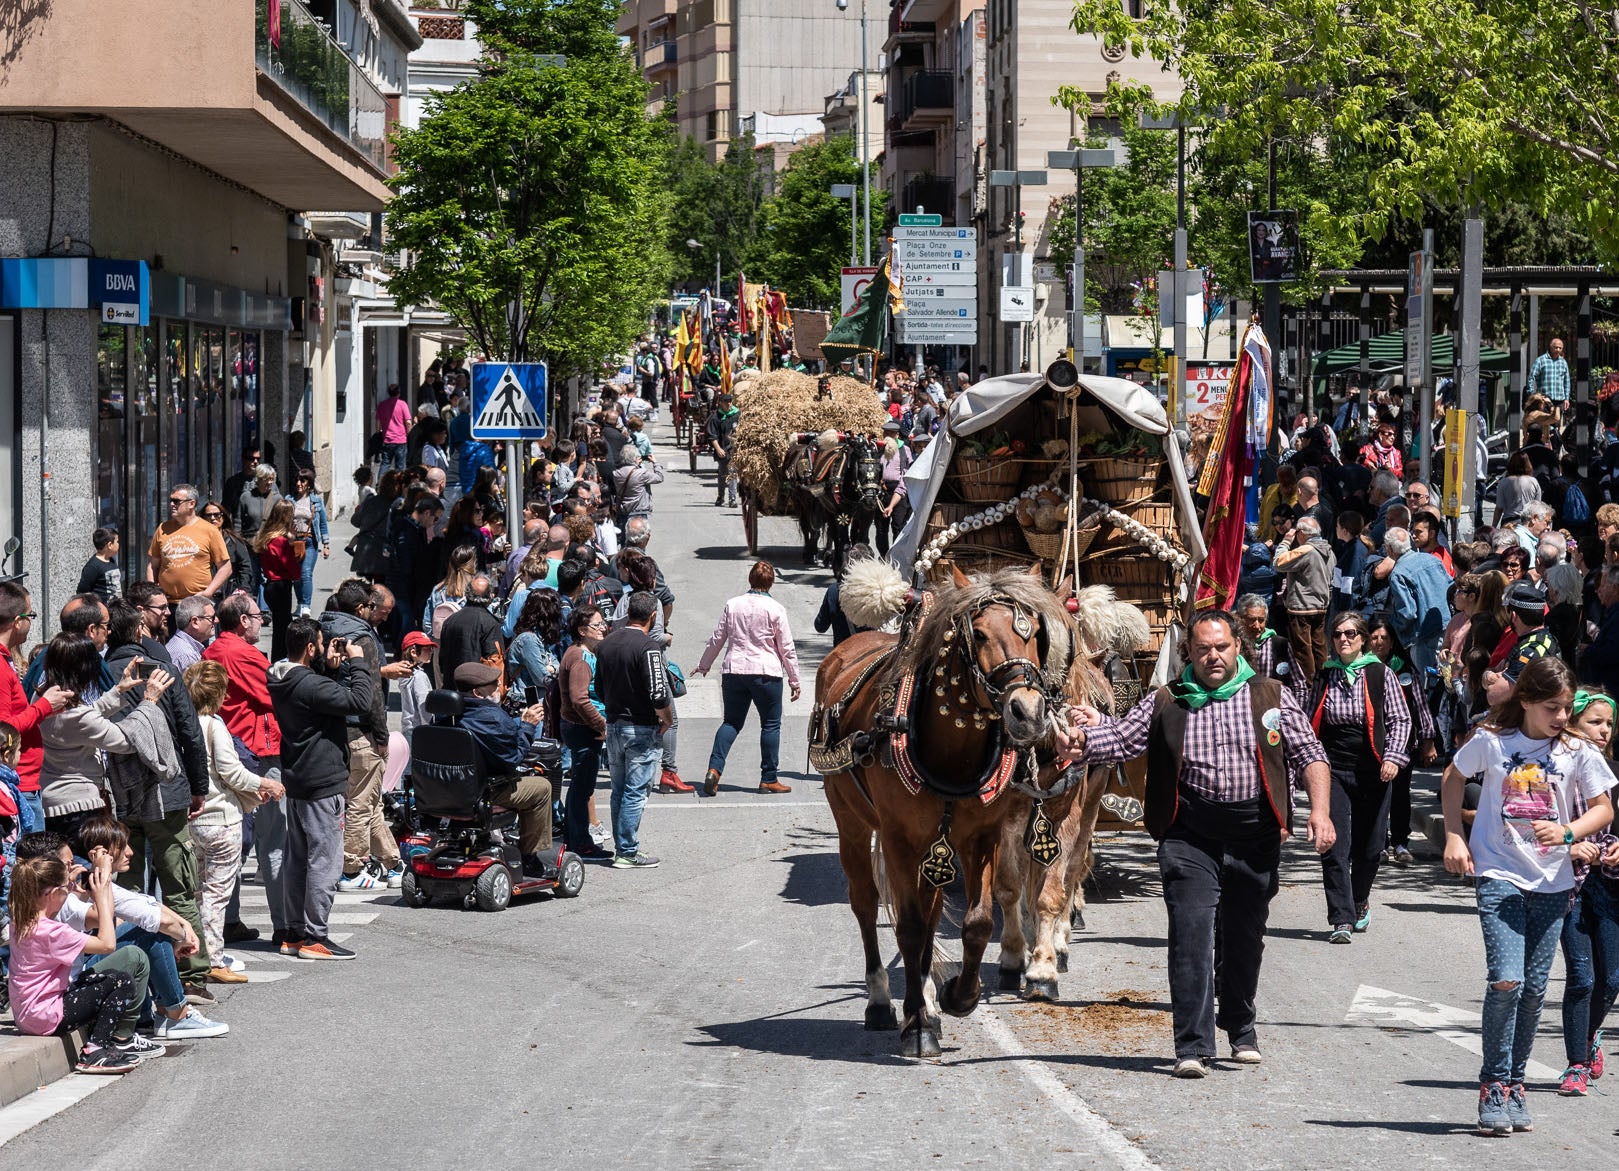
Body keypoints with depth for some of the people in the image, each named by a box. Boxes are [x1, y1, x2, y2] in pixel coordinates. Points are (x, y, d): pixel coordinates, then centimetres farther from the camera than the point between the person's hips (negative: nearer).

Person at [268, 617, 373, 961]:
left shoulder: (282, 683, 7)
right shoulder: (310, 684, -22)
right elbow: (360, 701, -25)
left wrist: (332, 668, 6)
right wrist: (357, 662, -13)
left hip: (296, 782, 10)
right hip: (323, 783, -10)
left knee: (297, 860, 15)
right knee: (325, 861, -5)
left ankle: (296, 933, 20)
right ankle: (315, 937, -3)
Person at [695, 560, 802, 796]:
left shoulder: (732, 605, 4)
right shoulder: (775, 609, -5)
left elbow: (716, 639, 10)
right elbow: (787, 648, -2)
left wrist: (703, 666, 25)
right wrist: (794, 681, 6)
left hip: (734, 671, 3)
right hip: (766, 672, -3)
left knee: (732, 722, 10)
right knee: (771, 724, 7)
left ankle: (714, 768, -9)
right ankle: (768, 779, 7)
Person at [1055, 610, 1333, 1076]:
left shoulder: (1271, 696, 7)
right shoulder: (1166, 703, 7)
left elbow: (1309, 754, 5)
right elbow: (1120, 739, 0)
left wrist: (1319, 810, -8)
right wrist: (1081, 742, -21)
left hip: (1255, 835, 1)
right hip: (1191, 836, -1)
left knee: (1245, 938, 12)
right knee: (1191, 934, -12)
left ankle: (1240, 1029, 34)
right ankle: (1192, 1046, -13)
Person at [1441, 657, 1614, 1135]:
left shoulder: (1576, 752, -2)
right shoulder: (1491, 742, -6)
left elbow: (1603, 808, 4)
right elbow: (1453, 779, 11)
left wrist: (1568, 832, -15)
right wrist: (1454, 837, 3)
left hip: (1552, 881, 3)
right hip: (1499, 875, -3)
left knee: (1533, 989, 6)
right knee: (1506, 981, -16)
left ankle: (1513, 1084, 21)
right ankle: (1493, 1085, -3)